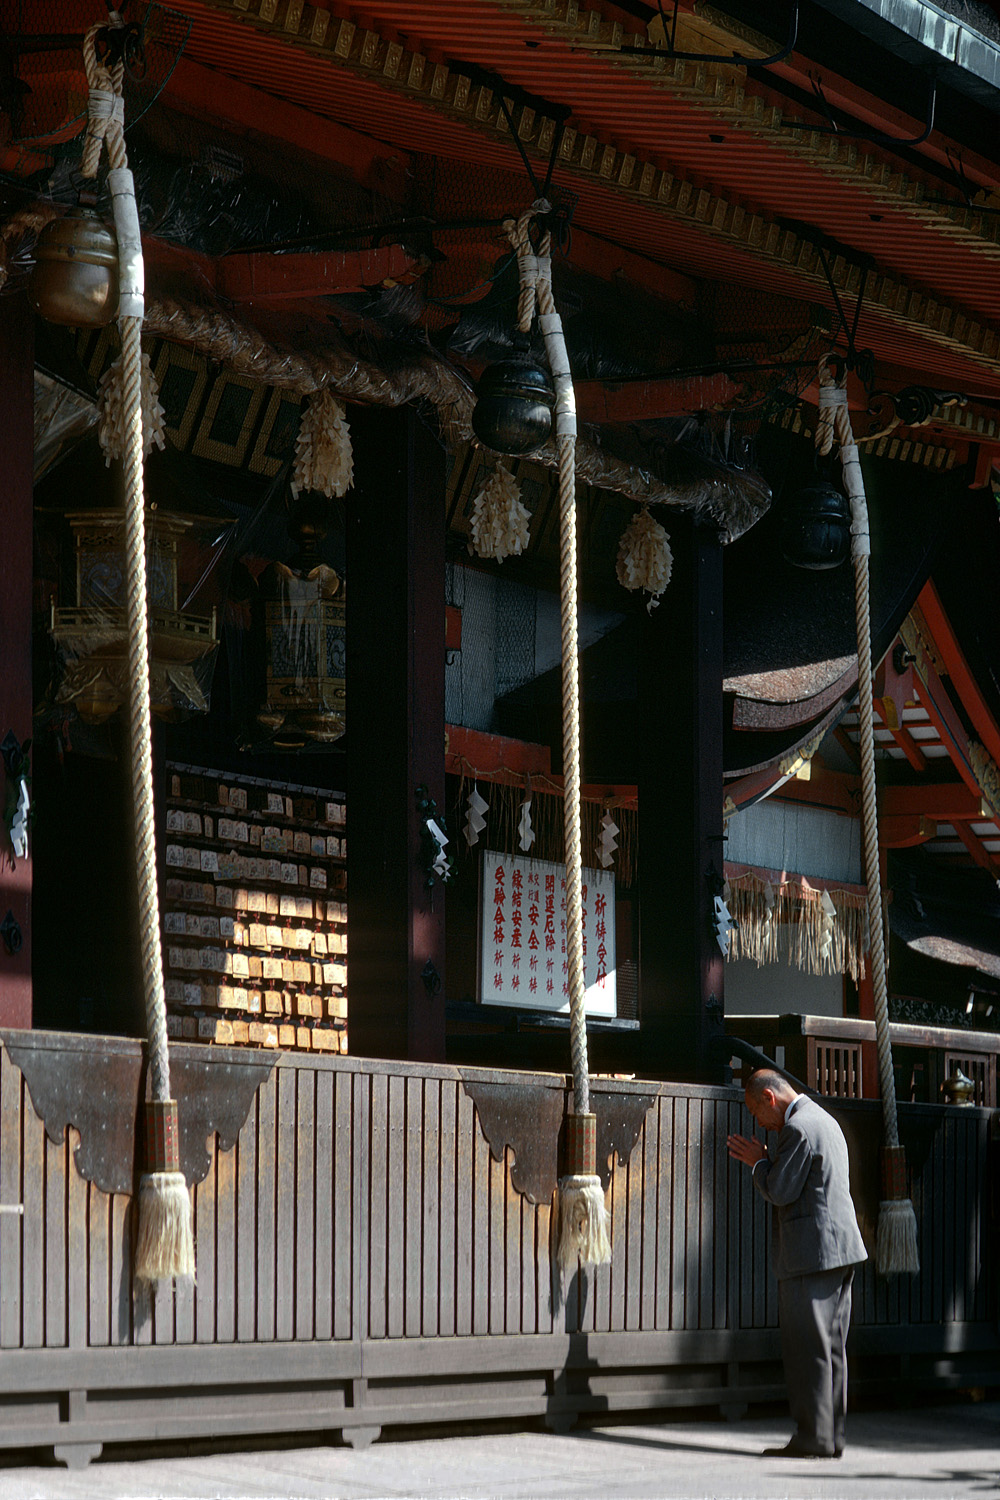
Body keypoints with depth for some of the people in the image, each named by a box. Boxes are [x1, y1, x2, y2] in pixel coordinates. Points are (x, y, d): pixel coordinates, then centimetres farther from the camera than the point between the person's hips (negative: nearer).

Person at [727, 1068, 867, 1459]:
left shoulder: (797, 1129, -14)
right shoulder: (823, 1120, 18)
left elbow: (781, 1192, -15)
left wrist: (758, 1163, -1)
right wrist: (766, 1160, 17)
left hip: (811, 1252, -10)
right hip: (840, 1250, 10)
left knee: (807, 1348, -6)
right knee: (829, 1346, 11)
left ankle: (812, 1437, -6)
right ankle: (831, 1436, 12)